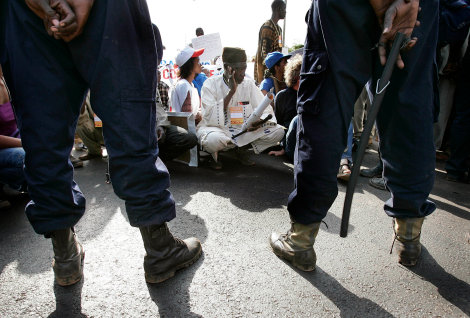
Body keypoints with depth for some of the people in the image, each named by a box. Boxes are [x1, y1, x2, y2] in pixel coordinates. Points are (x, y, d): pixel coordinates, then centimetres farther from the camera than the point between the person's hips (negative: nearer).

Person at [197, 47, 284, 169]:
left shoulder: (249, 84, 2)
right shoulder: (211, 84, -10)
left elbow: (266, 110, 3)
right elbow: (211, 118, -22)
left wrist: (259, 121, -22)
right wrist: (231, 91, -24)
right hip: (218, 130, -4)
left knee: (278, 131, -13)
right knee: (213, 140, -41)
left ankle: (242, 149, 4)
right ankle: (214, 153, -2)